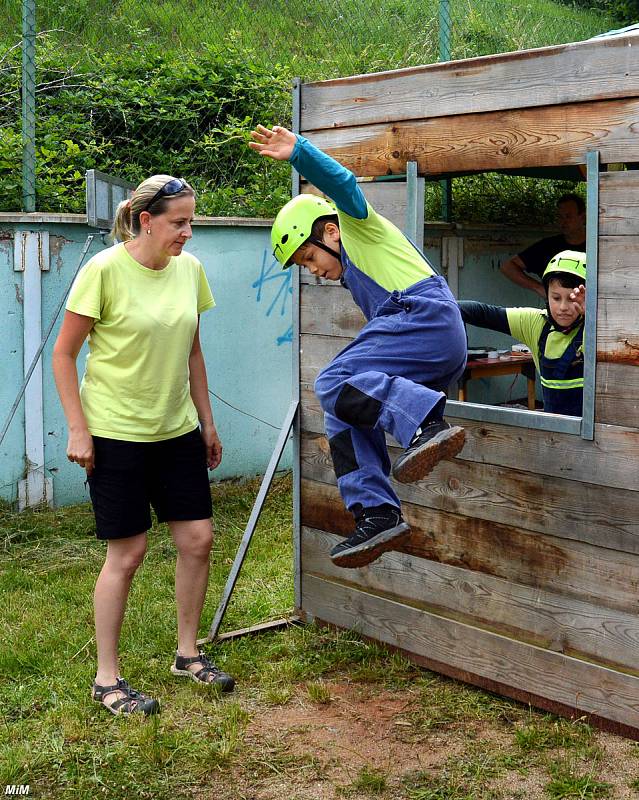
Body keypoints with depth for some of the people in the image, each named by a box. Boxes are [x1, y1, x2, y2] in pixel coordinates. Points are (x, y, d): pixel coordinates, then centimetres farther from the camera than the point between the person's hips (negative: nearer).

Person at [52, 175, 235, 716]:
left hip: (176, 429, 6)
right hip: (116, 432, -6)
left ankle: (188, 654, 26)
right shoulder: (104, 270, -15)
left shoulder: (190, 269, 2)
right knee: (127, 551, -1)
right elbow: (64, 354, -10)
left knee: (198, 538, 6)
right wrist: (78, 429, -13)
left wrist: (207, 422, 15)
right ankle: (107, 678, 14)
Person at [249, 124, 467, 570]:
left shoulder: (357, 225, 11)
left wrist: (298, 153, -22)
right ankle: (376, 514, 0)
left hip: (426, 315, -10)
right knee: (343, 415, 8)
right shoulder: (354, 275, 35)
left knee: (335, 384, -21)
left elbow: (342, 184, -10)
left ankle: (427, 424, -34)